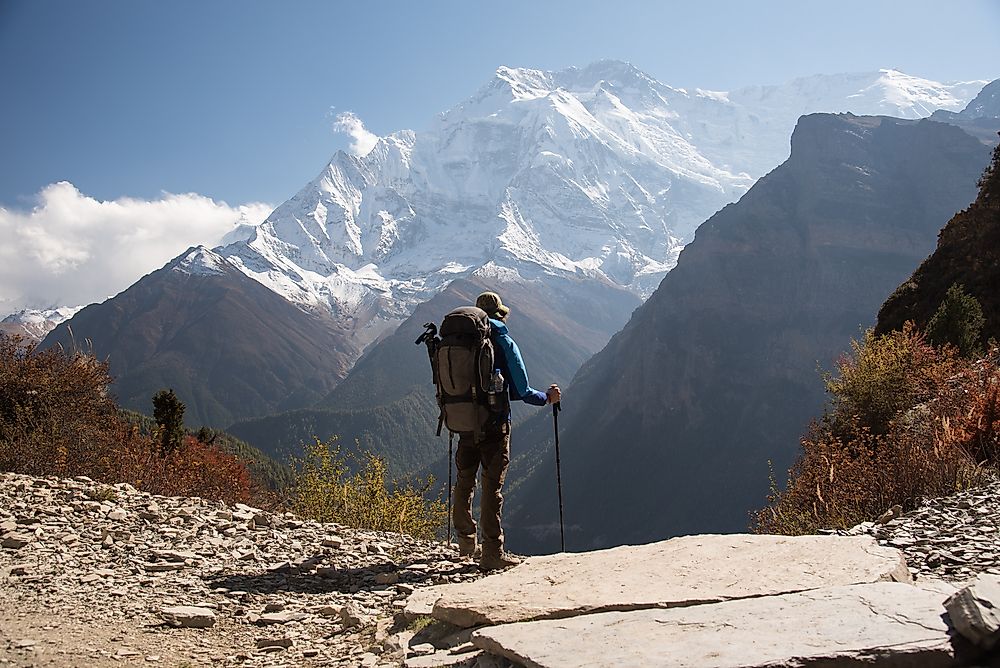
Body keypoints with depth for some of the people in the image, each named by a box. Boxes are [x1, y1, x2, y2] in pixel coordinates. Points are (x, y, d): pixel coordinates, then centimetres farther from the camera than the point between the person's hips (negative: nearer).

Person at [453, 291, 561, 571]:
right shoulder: (504, 342, -10)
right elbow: (521, 392, -12)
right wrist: (548, 397, 6)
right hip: (494, 426, -5)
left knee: (464, 482, 18)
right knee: (492, 487, 0)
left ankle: (465, 541, 33)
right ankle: (492, 553, 3)